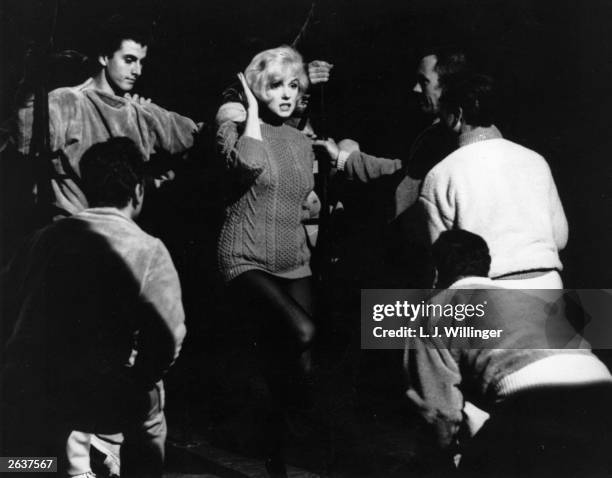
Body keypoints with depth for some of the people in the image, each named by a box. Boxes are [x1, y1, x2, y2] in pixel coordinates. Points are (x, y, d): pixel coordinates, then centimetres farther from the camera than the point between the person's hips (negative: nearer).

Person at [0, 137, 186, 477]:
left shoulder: (47, 236, 9)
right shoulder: (147, 249, -3)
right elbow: (166, 339, -11)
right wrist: (136, 382, 7)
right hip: (94, 398, -3)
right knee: (147, 402, 27)